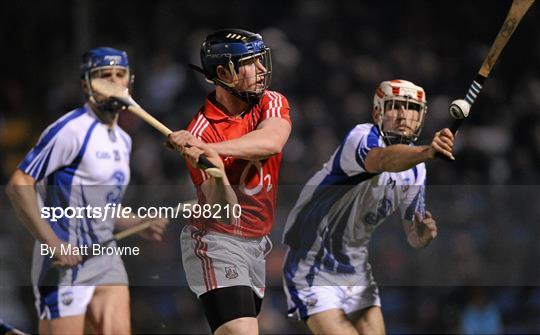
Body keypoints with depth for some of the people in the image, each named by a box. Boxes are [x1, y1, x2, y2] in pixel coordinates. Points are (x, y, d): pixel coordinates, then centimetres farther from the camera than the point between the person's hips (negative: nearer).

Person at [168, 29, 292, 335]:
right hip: (216, 241, -6)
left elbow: (272, 141, -27)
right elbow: (225, 214, -23)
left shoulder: (271, 103, -1)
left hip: (257, 242, 6)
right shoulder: (200, 131, -16)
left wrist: (210, 148, -39)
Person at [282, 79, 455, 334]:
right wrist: (426, 152, -62)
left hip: (355, 270, 7)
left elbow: (414, 238, 5)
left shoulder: (415, 169, 4)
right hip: (312, 272, -7)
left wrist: (424, 233, -20)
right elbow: (383, 160, -43)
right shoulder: (362, 137, -18)